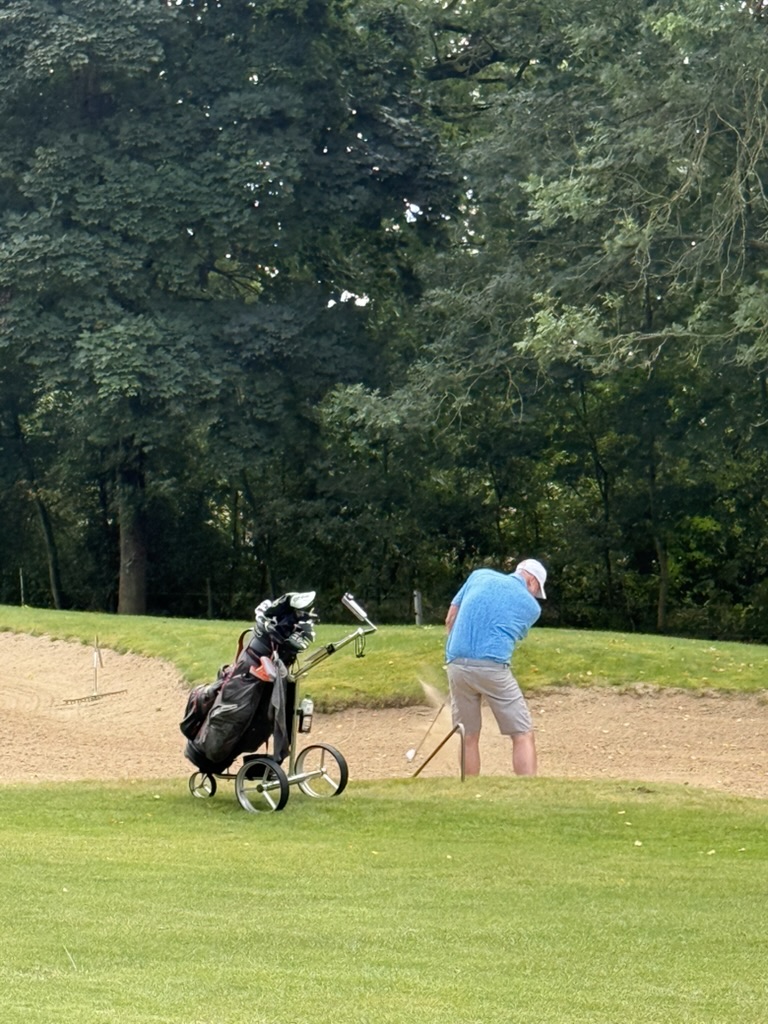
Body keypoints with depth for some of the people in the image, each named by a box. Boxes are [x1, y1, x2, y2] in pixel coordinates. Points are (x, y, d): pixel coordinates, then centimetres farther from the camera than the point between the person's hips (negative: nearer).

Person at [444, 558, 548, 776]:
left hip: (456, 665, 4)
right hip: (493, 668, -4)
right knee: (523, 735, 2)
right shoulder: (531, 606, 9)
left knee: (469, 737, 14)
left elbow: (450, 619, 17)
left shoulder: (480, 576, 15)